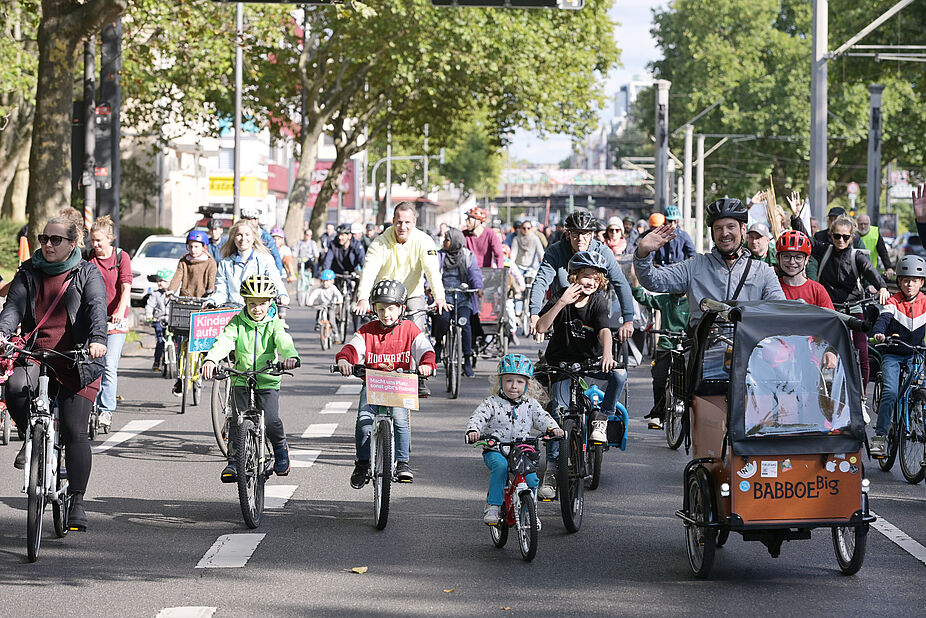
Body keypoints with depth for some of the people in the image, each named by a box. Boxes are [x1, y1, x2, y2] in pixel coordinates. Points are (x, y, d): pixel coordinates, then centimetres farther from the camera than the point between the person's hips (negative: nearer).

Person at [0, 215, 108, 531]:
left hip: (78, 363, -2)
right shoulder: (29, 273, 10)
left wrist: (98, 339, -32)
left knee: (74, 432, -7)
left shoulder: (87, 274, 4)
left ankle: (77, 502, 0)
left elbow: (96, 307, -12)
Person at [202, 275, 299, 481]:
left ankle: (281, 448, 15)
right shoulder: (238, 322, 0)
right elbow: (225, 340, -16)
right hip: (241, 380, 1)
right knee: (237, 421, -8)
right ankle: (233, 462, 4)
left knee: (271, 421, -14)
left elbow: (284, 342, -20)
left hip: (268, 381, -1)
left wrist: (290, 356, -45)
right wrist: (211, 359, -37)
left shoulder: (274, 324, -2)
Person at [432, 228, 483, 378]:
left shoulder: (468, 256, 7)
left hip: (464, 297, -1)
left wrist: (478, 287, -24)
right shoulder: (440, 256, 10)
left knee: (465, 323, -21)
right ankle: (438, 343, 6)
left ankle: (467, 360, -10)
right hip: (445, 294, 1)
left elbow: (474, 273, -4)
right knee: (443, 319, -27)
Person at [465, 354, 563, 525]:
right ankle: (492, 506, -26)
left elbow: (542, 418, -2)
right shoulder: (492, 403, 1)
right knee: (500, 466, -35)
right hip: (495, 450, -2)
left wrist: (552, 428, -25)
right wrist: (473, 431, -33)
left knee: (531, 479, -21)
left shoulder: (530, 405, 8)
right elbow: (478, 417, -10)